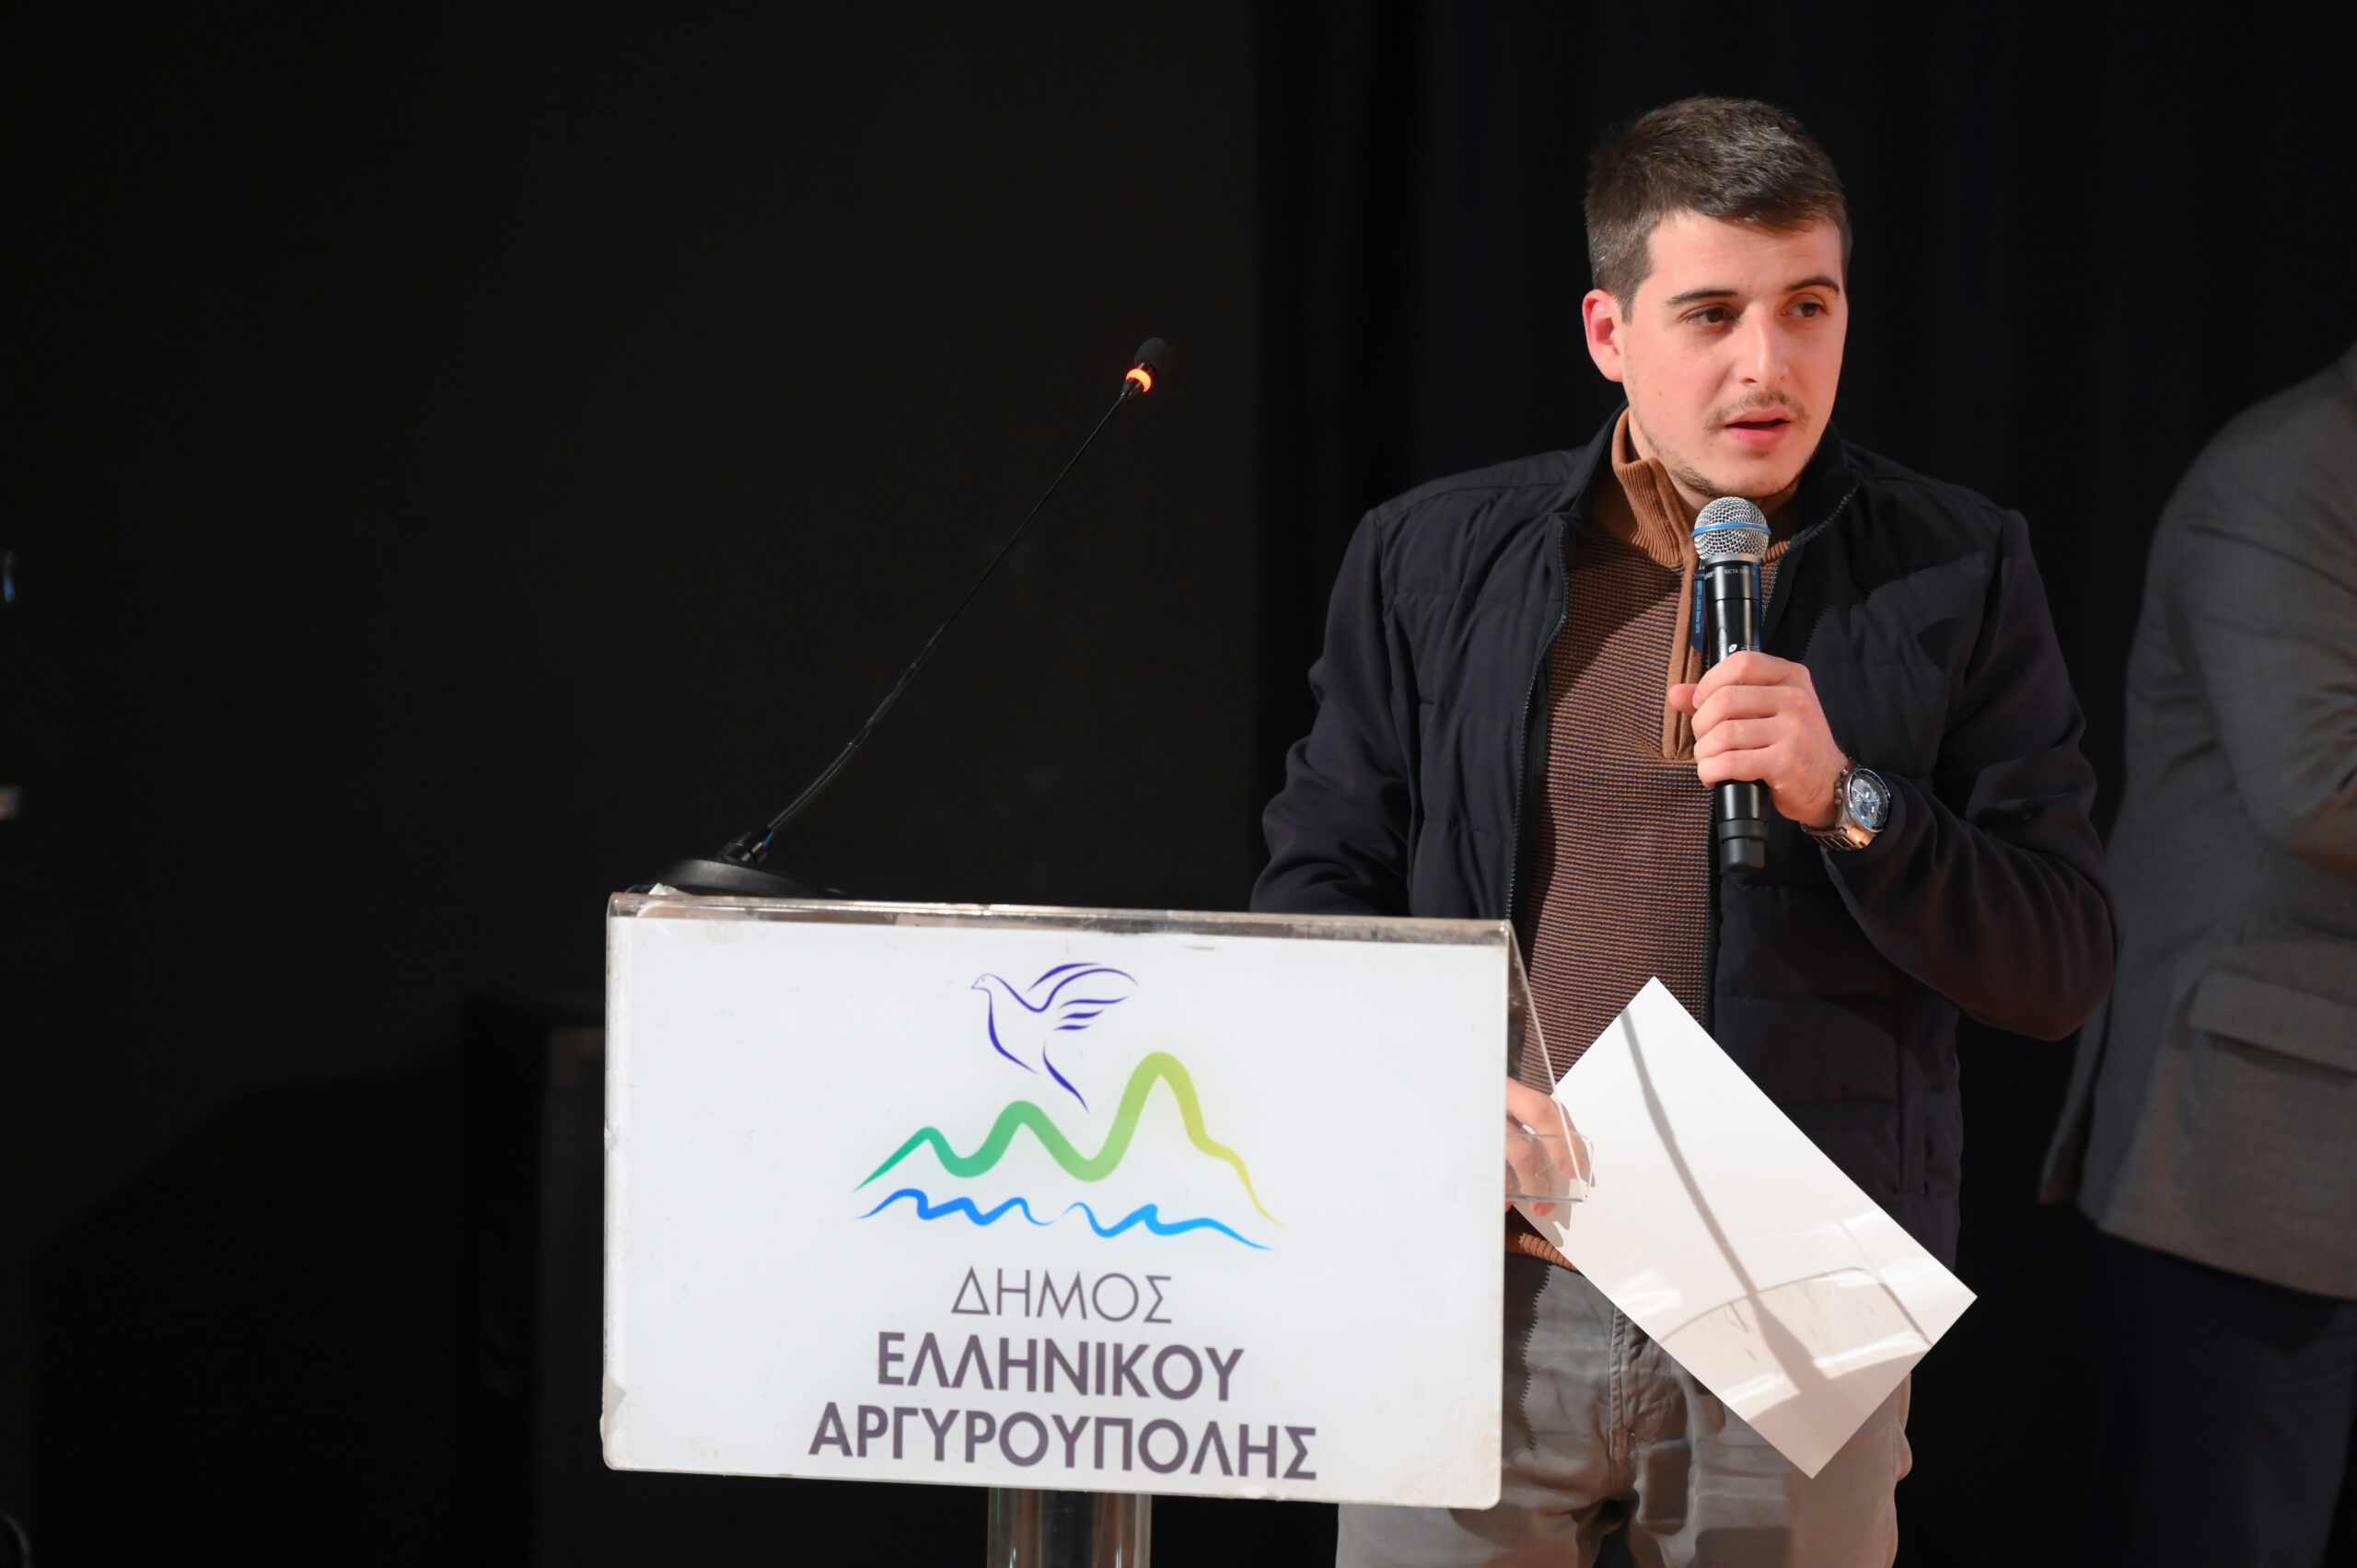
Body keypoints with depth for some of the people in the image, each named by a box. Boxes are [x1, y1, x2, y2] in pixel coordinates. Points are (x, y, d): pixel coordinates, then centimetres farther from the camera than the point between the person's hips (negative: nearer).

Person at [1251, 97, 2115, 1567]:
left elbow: (2062, 971, 0)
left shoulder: (1957, 575, 3)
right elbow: (1318, 882, 11)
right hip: (1476, 1291, 1)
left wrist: (1845, 797, -15)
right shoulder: (1431, 560, 7)